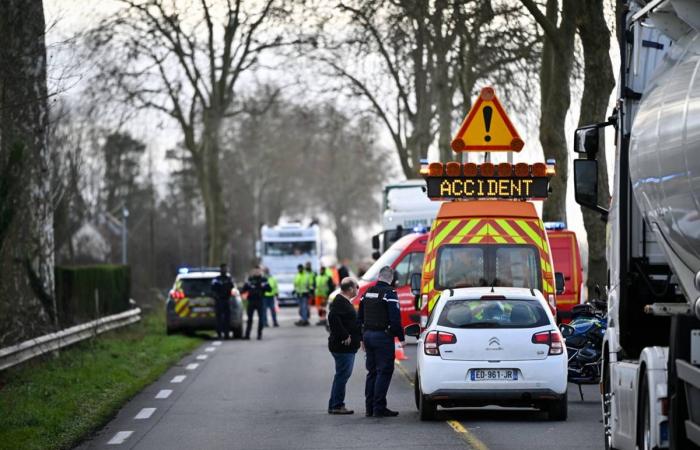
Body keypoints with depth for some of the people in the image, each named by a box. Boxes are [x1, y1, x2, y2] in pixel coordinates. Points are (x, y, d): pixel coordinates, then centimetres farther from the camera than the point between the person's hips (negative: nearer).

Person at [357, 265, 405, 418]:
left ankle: (369, 407, 14)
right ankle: (379, 408, -7)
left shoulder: (367, 293, 11)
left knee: (372, 371, 14)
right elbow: (395, 319, -17)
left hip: (368, 335, 7)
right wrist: (401, 337, -9)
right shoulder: (389, 293, -12)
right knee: (384, 371, -4)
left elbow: (360, 318, 16)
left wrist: (363, 338, 22)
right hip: (383, 336, -7)